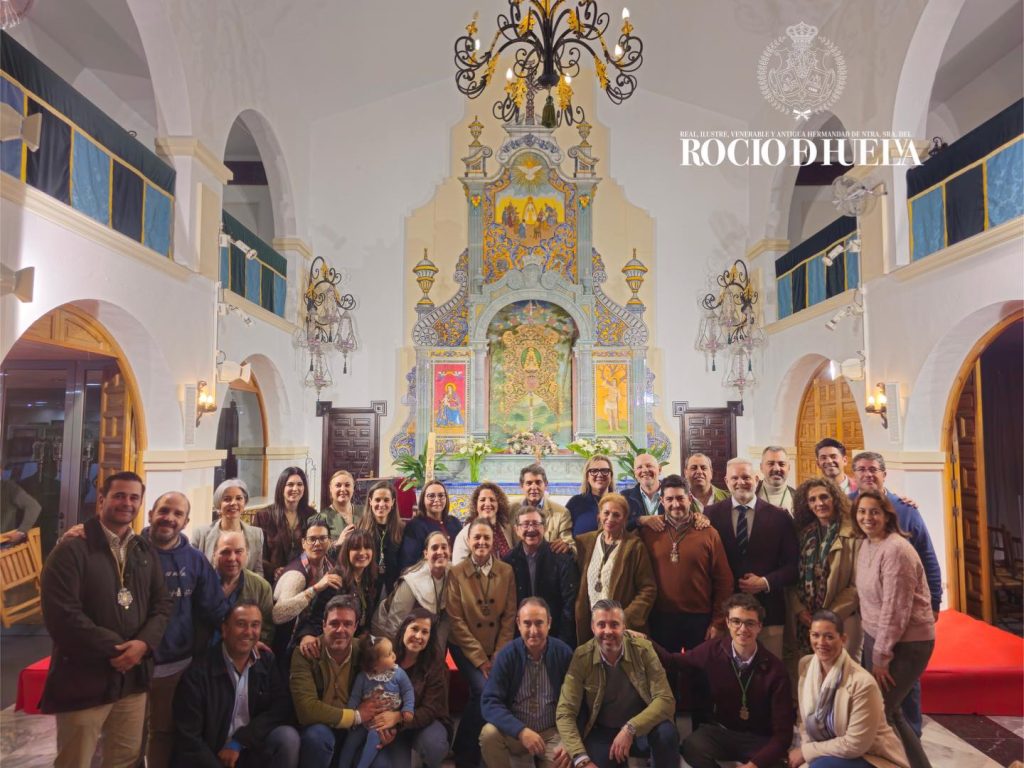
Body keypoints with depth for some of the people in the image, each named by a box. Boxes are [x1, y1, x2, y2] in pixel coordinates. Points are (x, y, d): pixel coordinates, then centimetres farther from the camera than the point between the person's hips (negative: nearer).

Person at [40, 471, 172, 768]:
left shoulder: (145, 551, 10)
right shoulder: (71, 549, -10)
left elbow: (162, 603, 7)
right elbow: (62, 615, -18)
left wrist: (144, 643, -12)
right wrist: (114, 649, -16)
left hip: (133, 676, 5)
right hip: (83, 679, -5)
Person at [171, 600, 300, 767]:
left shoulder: (267, 663, 4)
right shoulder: (198, 673, -8)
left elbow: (282, 707, -6)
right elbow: (188, 738, -11)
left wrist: (239, 742, -15)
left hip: (252, 753, 3)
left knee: (288, 737, -23)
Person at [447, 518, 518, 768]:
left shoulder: (506, 571, 1)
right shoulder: (456, 573, -7)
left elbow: (509, 617, 0)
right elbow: (456, 621, -9)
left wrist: (498, 656, -9)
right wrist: (480, 659, -13)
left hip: (497, 649, 3)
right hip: (466, 648, -2)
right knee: (483, 690, -23)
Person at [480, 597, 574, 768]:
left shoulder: (564, 653, -8)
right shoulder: (507, 654, -10)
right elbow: (489, 702, -16)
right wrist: (521, 731, -29)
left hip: (552, 732, 0)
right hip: (515, 731, 0)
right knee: (489, 733, -28)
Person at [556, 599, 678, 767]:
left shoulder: (643, 649, -12)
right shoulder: (581, 657, -13)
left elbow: (665, 699, -17)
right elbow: (565, 712, -15)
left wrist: (630, 728, -30)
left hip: (641, 728, 1)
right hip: (601, 733, 0)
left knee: (666, 733, -30)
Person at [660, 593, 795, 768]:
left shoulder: (774, 668, -16)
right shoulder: (712, 650, -10)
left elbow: (783, 731, -15)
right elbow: (673, 662, 8)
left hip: (759, 739, -1)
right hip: (720, 731, 1)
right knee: (692, 747, -31)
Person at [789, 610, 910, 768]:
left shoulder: (862, 683, -25)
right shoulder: (805, 665, -6)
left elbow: (855, 744, -21)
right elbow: (805, 719, 4)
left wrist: (806, 751, -15)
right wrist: (803, 749, -13)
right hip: (832, 752, 6)